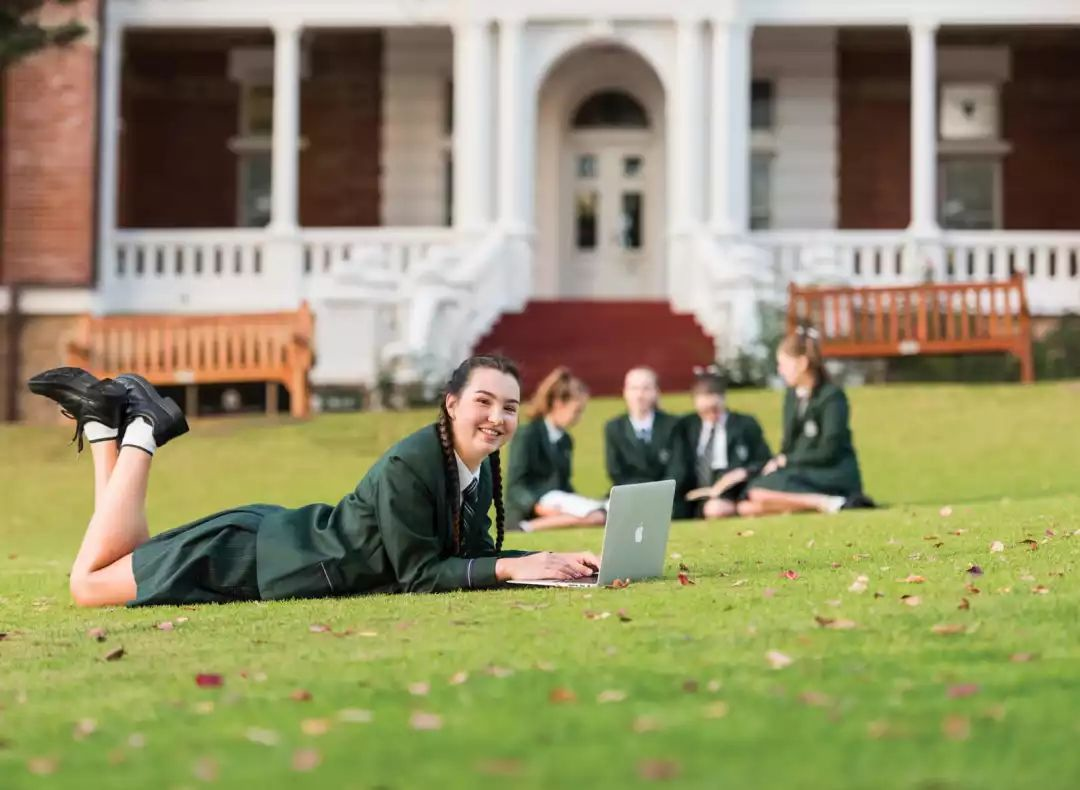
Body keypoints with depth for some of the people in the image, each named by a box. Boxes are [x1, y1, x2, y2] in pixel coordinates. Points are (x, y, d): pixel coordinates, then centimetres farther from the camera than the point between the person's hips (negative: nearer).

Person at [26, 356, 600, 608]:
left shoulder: (482, 469, -6)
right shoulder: (408, 467, -32)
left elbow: (473, 551, 3)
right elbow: (420, 575, -29)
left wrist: (554, 560, -10)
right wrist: (512, 568, -31)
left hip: (286, 545, 8)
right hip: (256, 557, -8)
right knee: (91, 584, -1)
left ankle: (110, 417, 25)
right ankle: (139, 428, 9)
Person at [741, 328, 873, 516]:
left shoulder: (832, 396, -9)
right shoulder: (792, 395, 14)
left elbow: (828, 452, -14)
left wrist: (786, 460, -9)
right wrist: (778, 462, -6)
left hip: (834, 476, -8)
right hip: (802, 473, 8)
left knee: (759, 492, -29)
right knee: (746, 507, -12)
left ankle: (828, 502, -31)